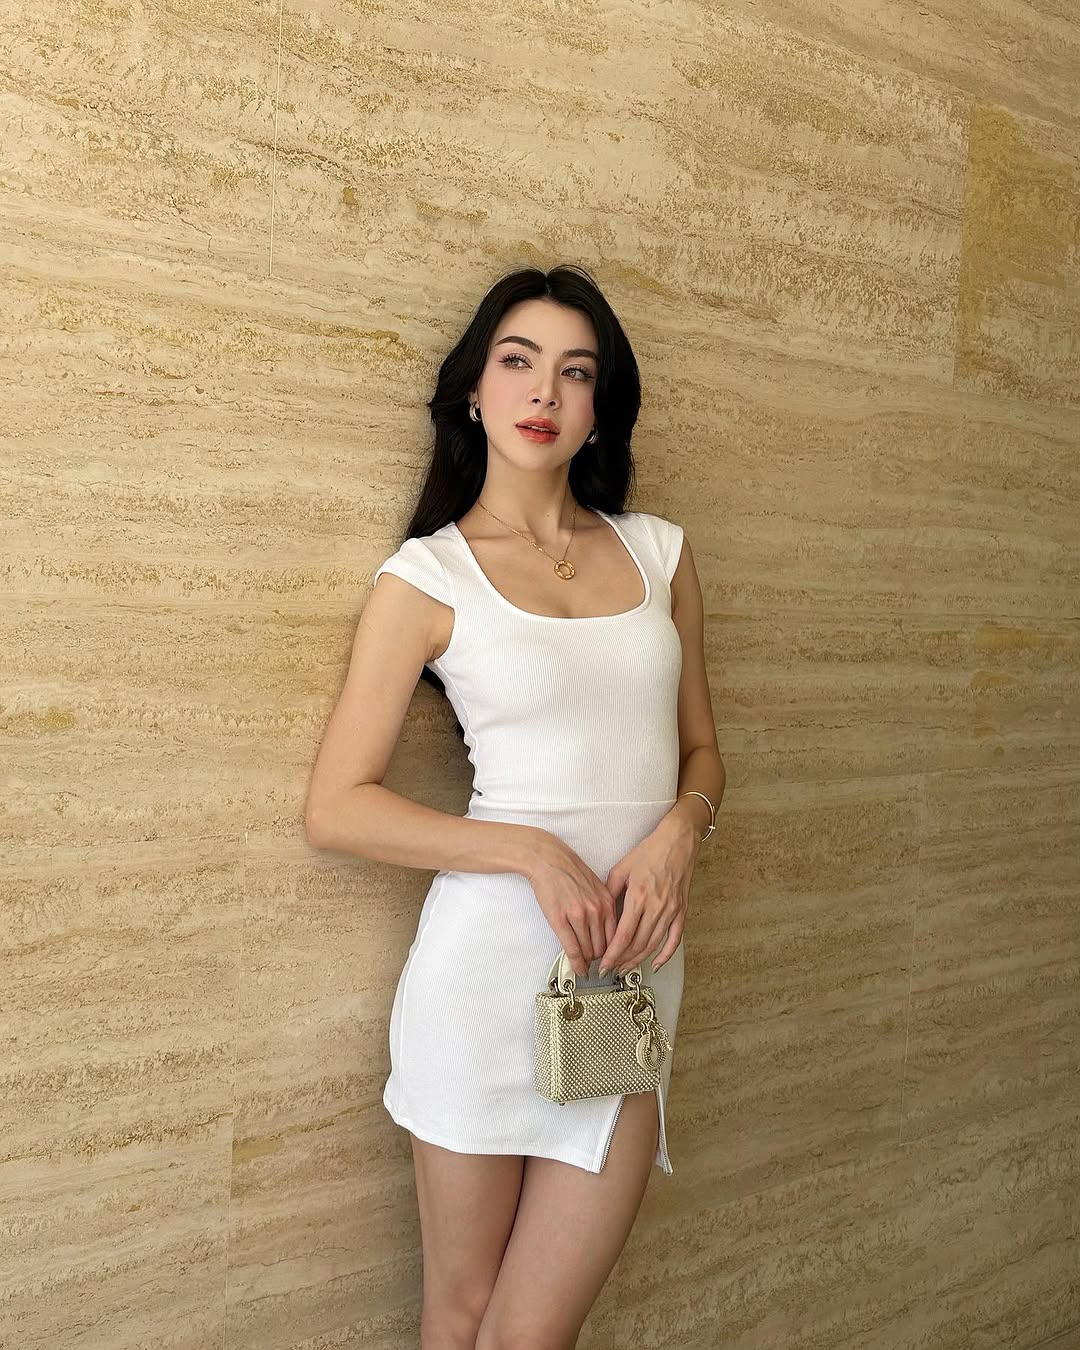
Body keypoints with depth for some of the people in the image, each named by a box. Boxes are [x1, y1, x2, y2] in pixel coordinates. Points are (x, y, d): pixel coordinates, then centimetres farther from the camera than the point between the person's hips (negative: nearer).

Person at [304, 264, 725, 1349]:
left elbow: (700, 748, 17)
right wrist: (534, 853, -13)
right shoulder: (427, 576, -1)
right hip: (494, 954, -2)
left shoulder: (659, 552, 10)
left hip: (635, 965, 3)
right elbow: (336, 807, -4)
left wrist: (679, 832, -6)